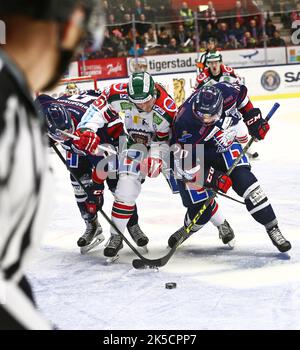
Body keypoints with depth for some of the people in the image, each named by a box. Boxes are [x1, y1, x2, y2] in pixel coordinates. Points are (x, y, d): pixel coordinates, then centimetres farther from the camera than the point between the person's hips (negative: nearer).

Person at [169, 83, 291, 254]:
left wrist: (253, 119, -3)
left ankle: (273, 228, -7)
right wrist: (212, 178, -30)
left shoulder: (225, 92, -28)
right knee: (201, 207, -5)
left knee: (244, 180, -17)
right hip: (196, 155, -3)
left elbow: (241, 94, -2)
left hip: (226, 146, 3)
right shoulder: (185, 124, -36)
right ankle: (189, 227, 31)